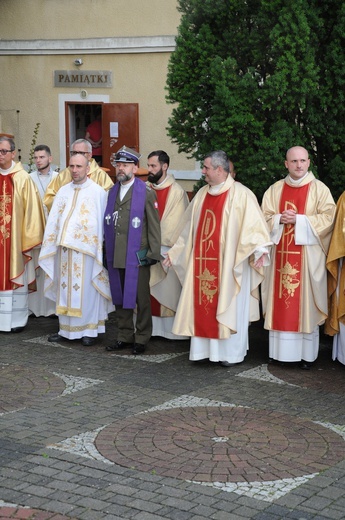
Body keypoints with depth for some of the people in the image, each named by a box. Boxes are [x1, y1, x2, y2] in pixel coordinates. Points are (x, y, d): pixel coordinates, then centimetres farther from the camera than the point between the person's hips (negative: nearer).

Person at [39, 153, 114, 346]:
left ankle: (89, 330, 8)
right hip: (63, 247, 5)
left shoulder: (98, 192, -2)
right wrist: (50, 244, 8)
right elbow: (54, 220, 14)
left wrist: (100, 248, -9)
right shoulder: (63, 191, 13)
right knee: (65, 289, 8)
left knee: (86, 290, 0)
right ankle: (66, 329, 16)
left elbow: (103, 222, -4)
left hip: (86, 249, -5)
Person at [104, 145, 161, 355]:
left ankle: (142, 339, 11)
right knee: (120, 298, 11)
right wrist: (107, 251, 12)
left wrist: (153, 254, -8)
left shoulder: (146, 193, -3)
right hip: (116, 257, 5)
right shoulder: (112, 192, 13)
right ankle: (124, 337, 20)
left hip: (137, 257, -5)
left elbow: (154, 226, -4)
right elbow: (108, 224, 17)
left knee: (141, 299, 1)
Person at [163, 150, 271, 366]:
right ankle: (204, 348, 16)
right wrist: (175, 252, 20)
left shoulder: (240, 194, -9)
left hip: (229, 265, -6)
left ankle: (232, 353, 11)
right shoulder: (202, 194, 12)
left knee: (229, 307, 1)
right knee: (203, 306, 8)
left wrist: (259, 249, -30)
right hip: (202, 263, 6)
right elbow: (190, 228, 19)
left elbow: (254, 224, -16)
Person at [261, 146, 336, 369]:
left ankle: (307, 352, 5)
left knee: (306, 302, -1)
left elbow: (328, 218, -7)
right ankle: (280, 349, 11)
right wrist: (280, 219, -12)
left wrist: (298, 220, -15)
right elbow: (265, 218, 9)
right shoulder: (275, 189, 10)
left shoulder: (319, 189, 0)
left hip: (308, 256, -3)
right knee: (280, 302, 3)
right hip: (280, 255, 3)